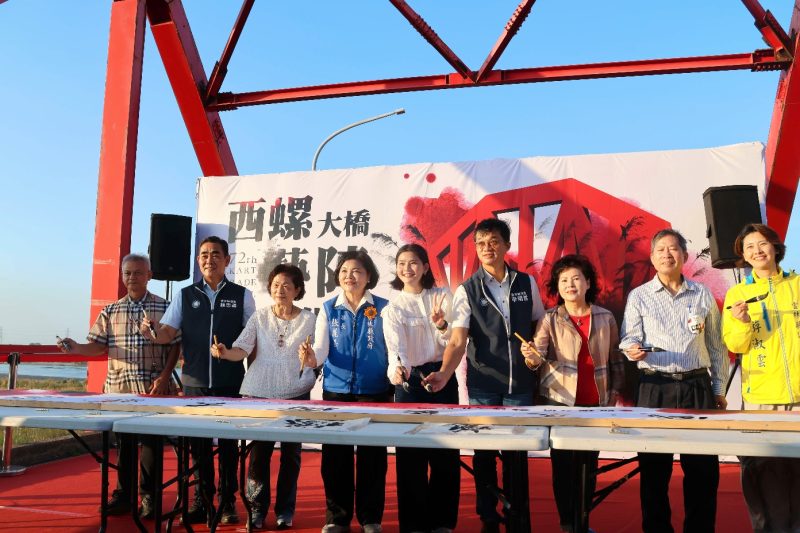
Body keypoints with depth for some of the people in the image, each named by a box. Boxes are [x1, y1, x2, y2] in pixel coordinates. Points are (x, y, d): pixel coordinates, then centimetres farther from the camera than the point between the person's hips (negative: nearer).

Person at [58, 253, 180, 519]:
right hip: (118, 385, 3)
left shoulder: (164, 308, 0)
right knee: (122, 441, 10)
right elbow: (99, 346, 7)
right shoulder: (110, 311, 10)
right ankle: (123, 495, 22)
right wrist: (75, 348, -11)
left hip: (153, 387, -3)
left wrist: (164, 376, -10)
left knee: (150, 441, 1)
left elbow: (175, 345, -1)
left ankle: (148, 496, 13)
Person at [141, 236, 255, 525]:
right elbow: (167, 333, 0)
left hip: (230, 382, -1)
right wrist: (152, 331, -22)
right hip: (194, 381, 2)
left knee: (228, 442, 6)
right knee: (199, 442, 8)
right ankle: (202, 499, 22)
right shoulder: (185, 295, 6)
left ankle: (228, 501, 18)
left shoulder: (242, 296, 3)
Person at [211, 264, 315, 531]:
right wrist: (225, 353, -28)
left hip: (295, 393, 0)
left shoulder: (308, 319, 2)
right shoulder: (259, 317, 3)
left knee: (290, 452, 7)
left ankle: (285, 510, 20)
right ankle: (257, 508, 17)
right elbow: (243, 349, -9)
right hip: (259, 391, 0)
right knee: (259, 451, 3)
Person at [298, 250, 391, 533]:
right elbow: (321, 347, -7)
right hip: (335, 391, 2)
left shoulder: (383, 307, 0)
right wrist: (311, 357, -29)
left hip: (374, 391, -1)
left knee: (371, 455, 3)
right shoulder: (328, 308, 4)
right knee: (335, 455, 5)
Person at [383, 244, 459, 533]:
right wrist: (396, 368, -41)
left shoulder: (443, 296, 3)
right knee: (411, 452, 1)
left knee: (446, 450, 4)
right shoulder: (392, 308, -1)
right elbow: (395, 345, -19)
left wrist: (441, 326, -24)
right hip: (410, 380, -1)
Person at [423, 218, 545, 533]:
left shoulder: (527, 283, 4)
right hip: (482, 383, -1)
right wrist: (444, 373, -26)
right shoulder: (467, 290, -3)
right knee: (484, 451, 7)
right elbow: (457, 341, -12)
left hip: (521, 382, 1)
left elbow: (540, 326, 15)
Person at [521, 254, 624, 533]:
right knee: (563, 464, 2)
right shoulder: (549, 319, -3)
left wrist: (615, 390, 6)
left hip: (596, 403, 2)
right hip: (559, 401, -2)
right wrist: (534, 358, -35)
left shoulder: (605, 318, 4)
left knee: (589, 464, 10)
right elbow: (538, 356, -14)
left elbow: (616, 360, 11)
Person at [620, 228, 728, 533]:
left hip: (697, 386, 2)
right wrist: (633, 349, -23)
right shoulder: (639, 296, 5)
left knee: (704, 467, 4)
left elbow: (716, 345, 14)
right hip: (655, 388, -1)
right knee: (655, 466, 3)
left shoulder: (702, 295, 10)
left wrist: (719, 388, 12)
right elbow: (628, 339, 0)